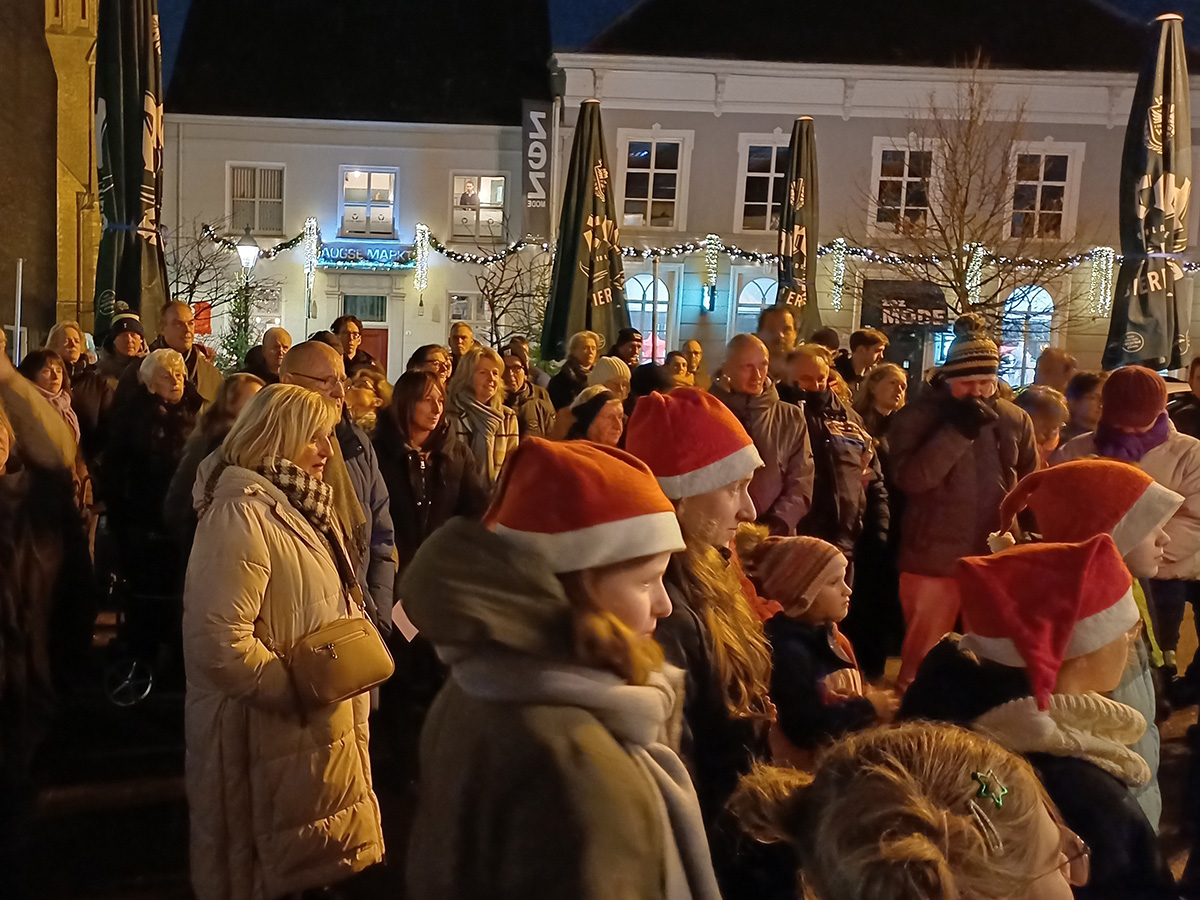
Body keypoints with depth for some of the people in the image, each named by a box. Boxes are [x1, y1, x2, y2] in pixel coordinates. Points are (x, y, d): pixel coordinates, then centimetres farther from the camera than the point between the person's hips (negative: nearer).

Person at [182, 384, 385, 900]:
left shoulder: (296, 503, 10)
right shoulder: (242, 514, -22)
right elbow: (221, 644, -30)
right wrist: (306, 690, -21)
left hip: (322, 728, 9)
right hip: (274, 737, -9)